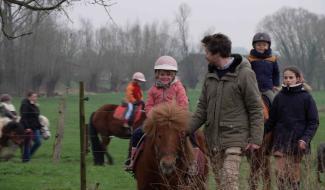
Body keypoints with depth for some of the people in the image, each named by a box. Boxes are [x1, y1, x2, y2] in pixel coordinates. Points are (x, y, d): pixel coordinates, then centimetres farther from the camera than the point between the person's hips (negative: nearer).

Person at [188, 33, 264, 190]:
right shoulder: (210, 76, 10)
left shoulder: (244, 74, -10)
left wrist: (255, 139, -13)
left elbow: (256, 109, -9)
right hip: (213, 139, 7)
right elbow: (202, 109, 13)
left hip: (234, 137, -7)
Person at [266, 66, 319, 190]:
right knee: (280, 172, -9)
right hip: (280, 142, 2)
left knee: (294, 174, 4)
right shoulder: (279, 97, 6)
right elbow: (272, 120, 10)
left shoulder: (306, 97, -2)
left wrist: (305, 139, -14)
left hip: (297, 143, -2)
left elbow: (313, 122, -2)